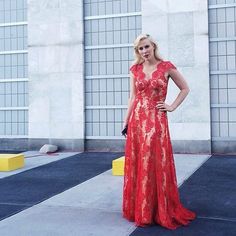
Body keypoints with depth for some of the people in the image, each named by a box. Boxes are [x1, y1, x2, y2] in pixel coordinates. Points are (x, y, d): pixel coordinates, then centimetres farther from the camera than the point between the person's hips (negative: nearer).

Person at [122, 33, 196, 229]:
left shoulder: (166, 67, 0)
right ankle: (140, 209, 19)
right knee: (137, 165, 6)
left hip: (156, 120, -3)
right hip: (137, 120, 4)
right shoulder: (135, 70, 9)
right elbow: (132, 97, 11)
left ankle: (160, 210, 12)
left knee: (156, 165, -2)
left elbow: (185, 89, 8)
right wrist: (125, 121, 7)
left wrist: (172, 107, -1)